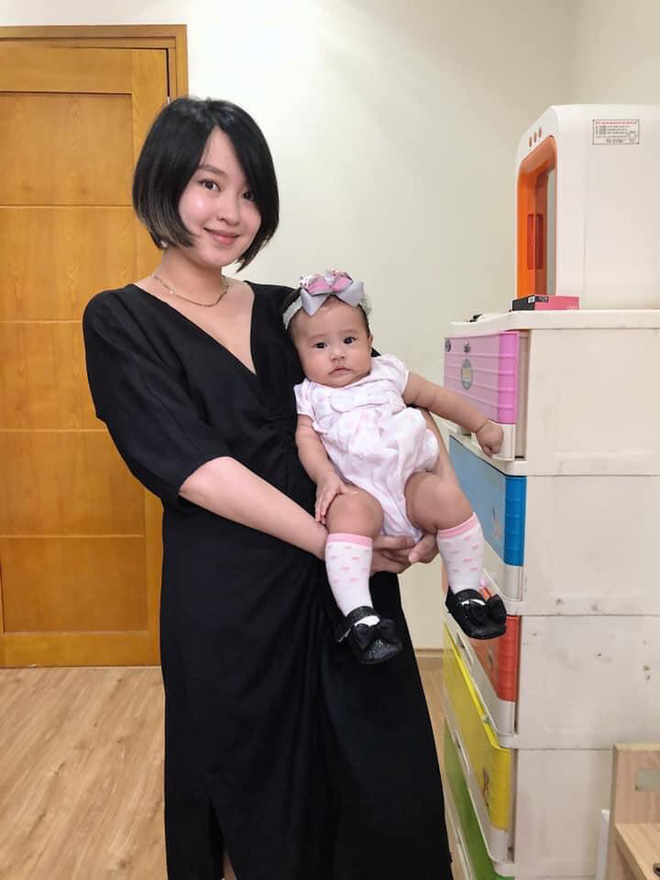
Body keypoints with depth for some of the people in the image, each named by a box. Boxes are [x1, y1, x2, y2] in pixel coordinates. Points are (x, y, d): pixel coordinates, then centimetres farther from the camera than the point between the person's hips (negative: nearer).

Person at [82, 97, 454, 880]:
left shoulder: (285, 311, 9)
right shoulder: (122, 322, -3)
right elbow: (194, 469, -13)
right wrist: (330, 540, -18)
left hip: (348, 584, 4)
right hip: (226, 599, -3)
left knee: (383, 793, 12)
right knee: (257, 805, 14)